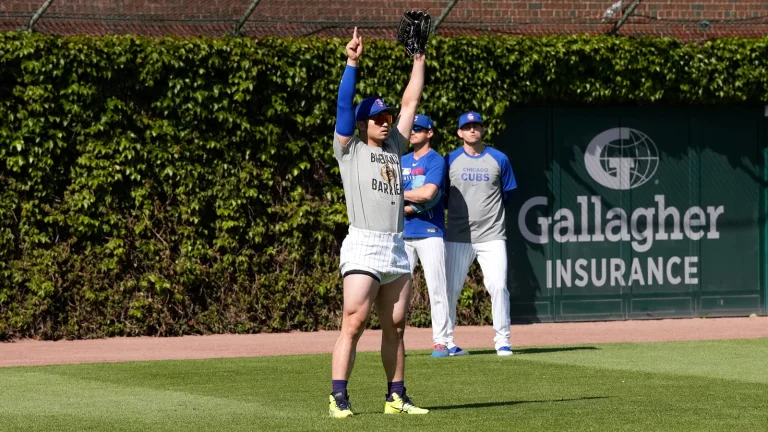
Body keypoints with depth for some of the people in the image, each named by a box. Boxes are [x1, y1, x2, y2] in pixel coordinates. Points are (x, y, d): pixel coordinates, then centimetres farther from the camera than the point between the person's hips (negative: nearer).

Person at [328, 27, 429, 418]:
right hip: (363, 247, -6)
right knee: (353, 324, -12)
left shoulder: (394, 147, 20)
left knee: (395, 327, 8)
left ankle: (396, 397, 13)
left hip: (396, 250, 6)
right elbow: (344, 103, -4)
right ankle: (338, 399, -14)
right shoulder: (349, 148, 6)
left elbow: (410, 102, 23)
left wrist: (418, 60, 22)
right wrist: (352, 62, -12)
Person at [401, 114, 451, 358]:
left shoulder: (435, 161, -3)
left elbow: (428, 193, -18)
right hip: (404, 234, 5)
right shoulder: (402, 162, 16)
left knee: (436, 288, -7)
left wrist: (399, 194, -4)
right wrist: (411, 205, -9)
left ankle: (440, 341, -4)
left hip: (430, 232, -5)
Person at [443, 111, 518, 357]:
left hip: (492, 237, 0)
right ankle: (446, 340, 8)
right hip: (458, 237, 0)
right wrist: (459, 213, 8)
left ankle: (502, 340, 1)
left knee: (498, 286, -8)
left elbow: (507, 194, 14)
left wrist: (492, 214, 11)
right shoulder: (450, 160, 4)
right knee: (451, 288, -1)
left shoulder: (499, 159, 5)